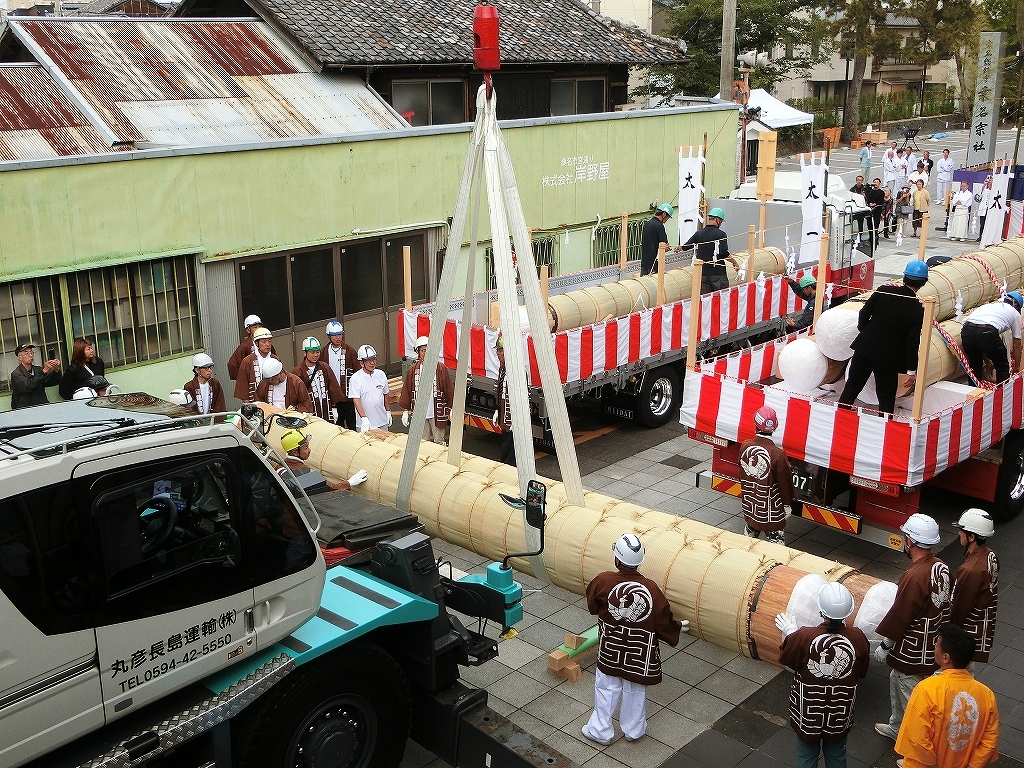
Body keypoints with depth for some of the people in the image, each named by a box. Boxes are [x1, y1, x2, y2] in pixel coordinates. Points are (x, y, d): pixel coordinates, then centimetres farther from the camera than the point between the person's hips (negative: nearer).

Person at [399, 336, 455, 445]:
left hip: (438, 414, -2)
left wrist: (451, 410, -1)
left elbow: (449, 390, -1)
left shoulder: (441, 368, -4)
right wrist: (405, 411, 5)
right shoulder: (412, 370, 3)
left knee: (439, 443, 4)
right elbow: (406, 391, 7)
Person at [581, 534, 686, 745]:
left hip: (610, 652, 0)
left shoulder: (602, 582, -23)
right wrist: (678, 627, 7)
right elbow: (664, 623, -14)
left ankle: (600, 730, 29)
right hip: (640, 654, 0)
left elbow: (592, 607, -4)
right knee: (635, 691, 20)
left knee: (606, 689, 18)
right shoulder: (651, 589, -23)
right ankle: (633, 730, 36)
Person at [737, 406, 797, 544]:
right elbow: (785, 483, -12)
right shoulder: (777, 454, -25)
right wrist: (791, 501, 5)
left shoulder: (745, 446, -10)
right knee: (776, 541, 5)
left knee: (750, 534, 24)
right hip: (770, 511, -5)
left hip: (749, 506, 5)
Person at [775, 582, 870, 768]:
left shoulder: (803, 636, -27)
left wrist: (789, 632, 6)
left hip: (808, 712, -2)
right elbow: (861, 673, -3)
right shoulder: (857, 638, -20)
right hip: (840, 714, 2)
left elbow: (786, 660, -7)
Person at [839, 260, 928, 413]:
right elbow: (912, 343, -13)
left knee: (852, 387, 16)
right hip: (888, 358, -3)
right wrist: (912, 370, -3)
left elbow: (863, 315, -1)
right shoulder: (917, 309, -15)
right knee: (886, 397, 10)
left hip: (864, 349, 3)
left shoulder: (883, 291, -9)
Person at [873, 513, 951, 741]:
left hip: (913, 654, -9)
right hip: (932, 644, 10)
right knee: (896, 681, 27)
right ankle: (897, 727, 45)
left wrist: (884, 646, -10)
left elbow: (899, 617, -23)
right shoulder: (941, 567, -3)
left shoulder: (915, 576, -31)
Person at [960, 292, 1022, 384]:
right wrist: (1017, 367, 44)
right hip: (987, 332, -5)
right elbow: (1017, 345, 30)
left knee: (975, 366, 25)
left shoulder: (989, 305, 39)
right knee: (1003, 367, 17)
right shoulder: (1015, 313, 26)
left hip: (966, 331, 5)